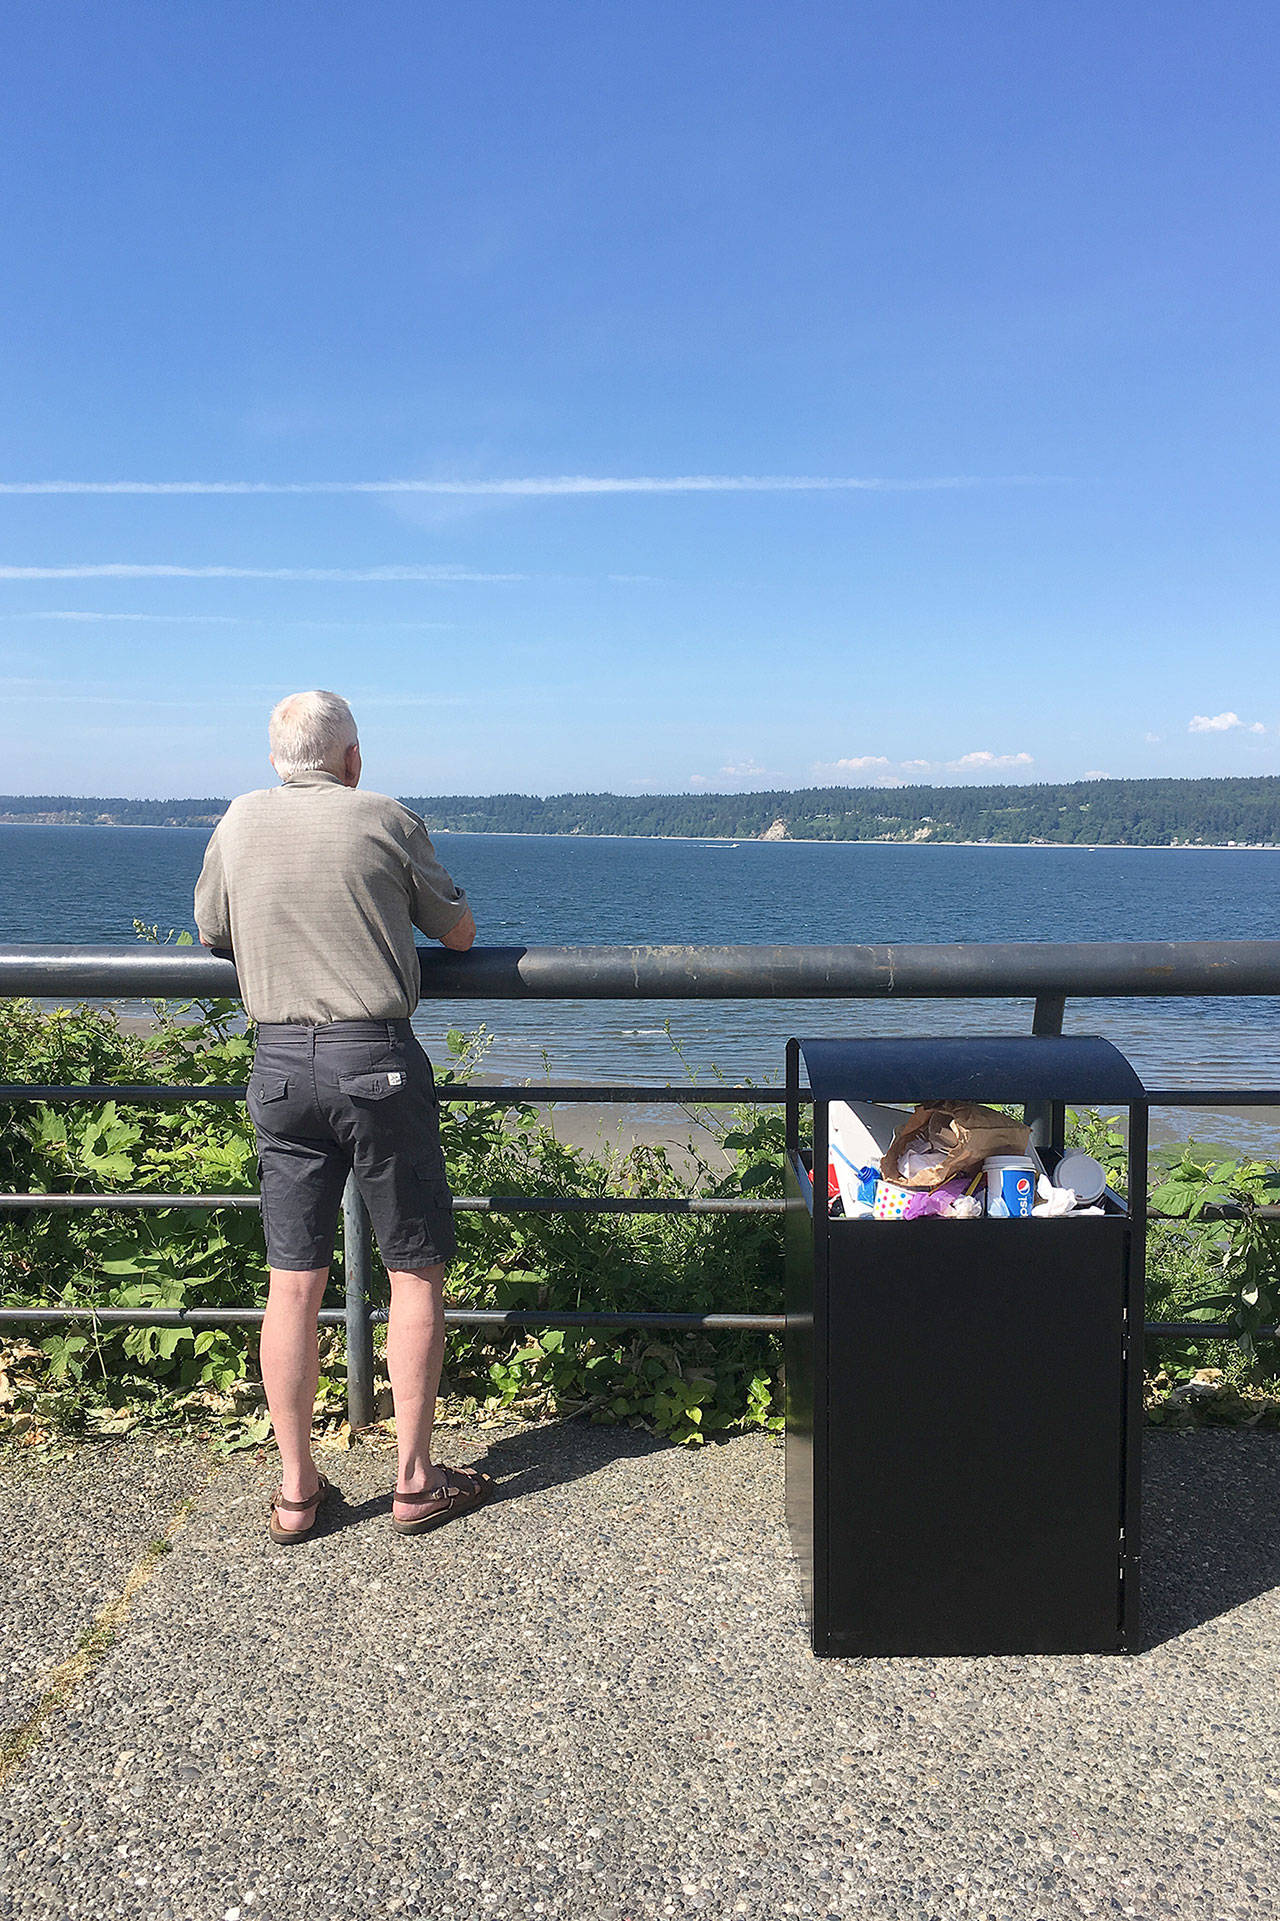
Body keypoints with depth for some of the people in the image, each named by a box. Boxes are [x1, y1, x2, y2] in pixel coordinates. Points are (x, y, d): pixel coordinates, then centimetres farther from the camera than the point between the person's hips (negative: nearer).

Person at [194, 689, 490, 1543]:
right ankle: (416, 1479, 15)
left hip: (280, 1059, 4)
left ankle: (297, 1489, 18)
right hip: (377, 1057, -4)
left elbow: (212, 933, 20)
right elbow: (460, 934, 6)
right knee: (416, 1271, 8)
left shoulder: (238, 822, 6)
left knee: (294, 1280, 9)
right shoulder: (387, 819, -3)